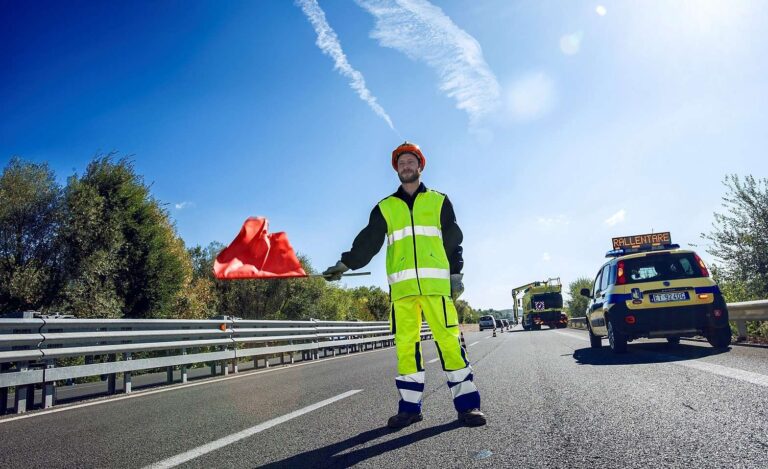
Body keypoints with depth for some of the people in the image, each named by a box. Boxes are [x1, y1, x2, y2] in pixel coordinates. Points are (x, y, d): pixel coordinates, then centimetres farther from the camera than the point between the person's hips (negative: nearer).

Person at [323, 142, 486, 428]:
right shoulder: (385, 208, 17)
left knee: (449, 340, -6)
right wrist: (345, 263, -5)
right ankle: (410, 406, 11)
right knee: (405, 345, 1)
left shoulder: (439, 201, 16)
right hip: (402, 284, 2)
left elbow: (454, 240, 13)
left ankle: (467, 404, 2)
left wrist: (456, 273, 3)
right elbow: (368, 241, 9)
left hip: (436, 281, -1)